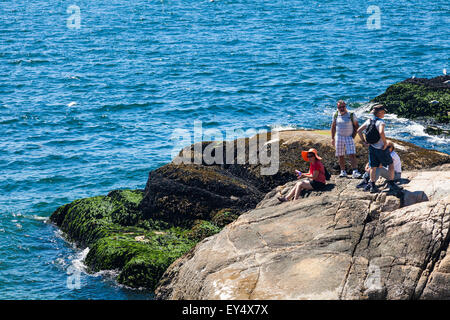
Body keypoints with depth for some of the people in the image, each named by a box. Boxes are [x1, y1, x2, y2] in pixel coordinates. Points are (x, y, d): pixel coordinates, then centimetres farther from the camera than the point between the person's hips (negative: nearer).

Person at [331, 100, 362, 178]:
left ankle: (355, 172, -18)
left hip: (349, 137, -2)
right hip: (339, 137, 2)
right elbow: (333, 127, 13)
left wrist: (353, 136, -4)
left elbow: (356, 126, 4)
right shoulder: (336, 115, 4)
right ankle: (343, 172, 15)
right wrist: (332, 138, 9)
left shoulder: (351, 115, -3)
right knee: (340, 156, 4)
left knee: (352, 155, -13)